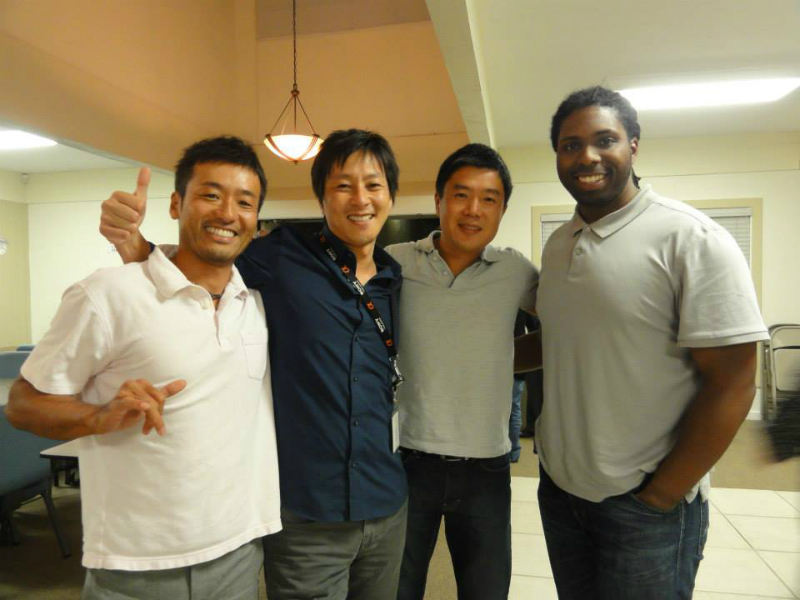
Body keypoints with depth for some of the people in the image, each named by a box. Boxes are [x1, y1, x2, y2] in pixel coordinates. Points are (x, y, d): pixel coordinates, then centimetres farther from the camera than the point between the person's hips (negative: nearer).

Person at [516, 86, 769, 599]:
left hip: (646, 505, -5)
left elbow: (731, 385, -16)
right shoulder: (556, 245, 4)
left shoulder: (692, 240, -14)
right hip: (558, 486, 6)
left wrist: (658, 498, -13)